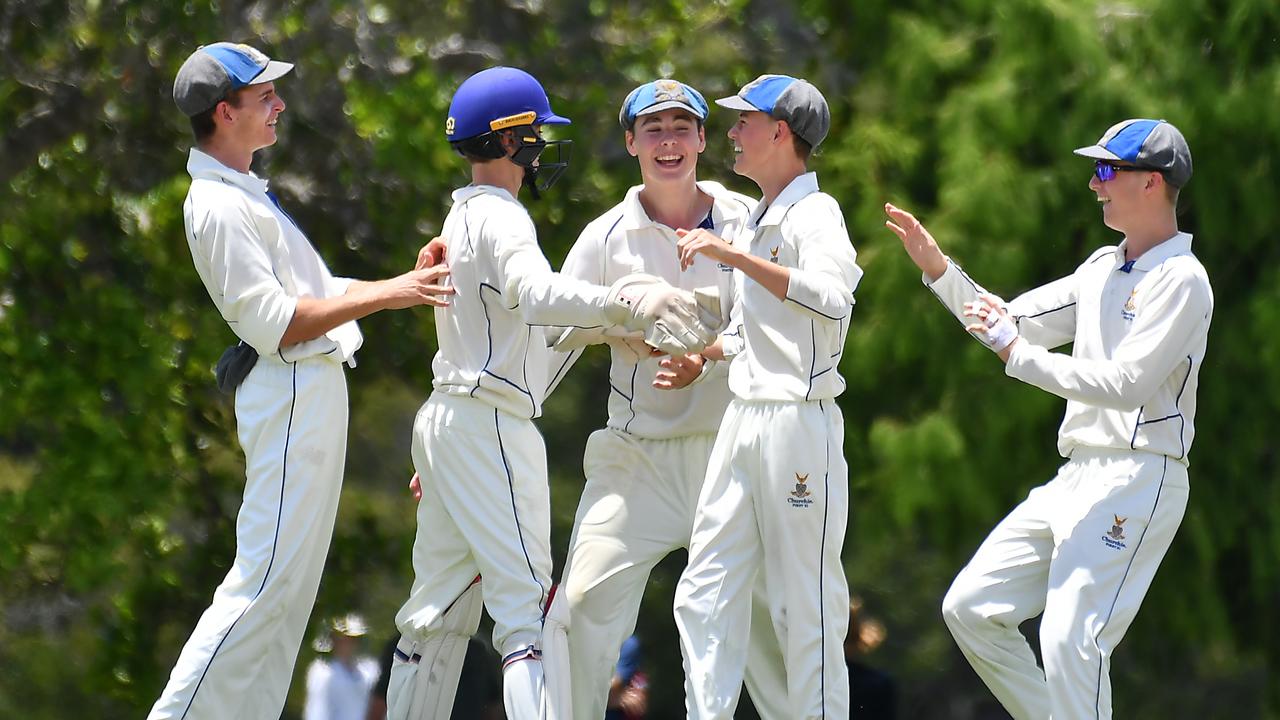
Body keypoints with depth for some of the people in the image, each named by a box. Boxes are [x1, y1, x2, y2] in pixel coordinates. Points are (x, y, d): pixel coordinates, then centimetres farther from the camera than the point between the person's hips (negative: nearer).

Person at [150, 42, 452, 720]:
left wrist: (406, 283, 10)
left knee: (289, 587, 9)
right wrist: (386, 295, -18)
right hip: (291, 392, -11)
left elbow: (310, 291, 21)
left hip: (313, 396, 11)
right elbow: (276, 325, -19)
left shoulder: (245, 194, 20)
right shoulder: (218, 206, -13)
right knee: (265, 582, -14)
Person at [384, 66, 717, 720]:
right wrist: (621, 302, -47)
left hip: (443, 418, 10)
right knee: (529, 608, -16)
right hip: (488, 427, -10)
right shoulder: (499, 218, -14)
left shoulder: (461, 217, 19)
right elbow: (535, 292, -35)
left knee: (441, 606, 13)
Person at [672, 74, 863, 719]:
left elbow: (830, 298, -31)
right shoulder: (758, 222, 17)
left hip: (799, 424, -9)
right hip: (742, 421, 9)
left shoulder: (815, 214, -10)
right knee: (704, 596, 5)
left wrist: (732, 255, -30)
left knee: (806, 606, -5)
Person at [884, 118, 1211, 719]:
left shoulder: (1181, 280, -11)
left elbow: (1125, 383, -19)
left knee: (1070, 641, -19)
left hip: (1138, 480, -9)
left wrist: (1017, 353, -15)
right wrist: (938, 267, 10)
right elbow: (1011, 321, 21)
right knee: (971, 607, 6)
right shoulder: (1103, 268, 17)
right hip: (1074, 481, 9)